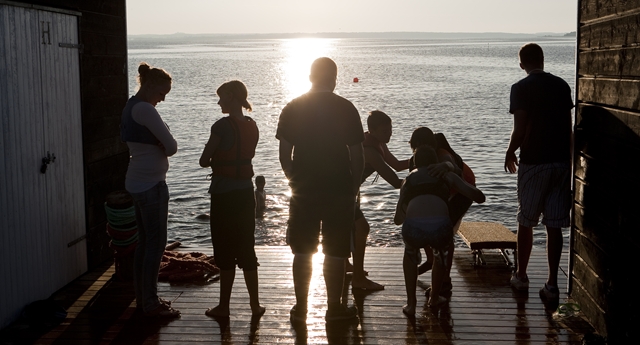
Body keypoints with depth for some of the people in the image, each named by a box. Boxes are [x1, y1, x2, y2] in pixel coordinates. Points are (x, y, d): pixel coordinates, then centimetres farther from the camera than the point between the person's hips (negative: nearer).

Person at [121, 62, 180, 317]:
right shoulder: (145, 109, -18)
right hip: (151, 184, -10)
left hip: (137, 182, 10)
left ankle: (143, 297, 23)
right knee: (156, 242, -4)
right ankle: (151, 303, 2)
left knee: (144, 240, 15)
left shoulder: (131, 106, 14)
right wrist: (163, 149, 1)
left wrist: (159, 148, -2)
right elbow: (171, 147, -18)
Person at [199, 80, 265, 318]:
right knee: (246, 249, 13)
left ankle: (224, 307, 12)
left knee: (225, 251, 3)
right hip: (246, 191, 6)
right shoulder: (252, 126, 6)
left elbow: (204, 161, -12)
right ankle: (255, 305, 16)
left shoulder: (222, 125, -15)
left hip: (224, 194, -6)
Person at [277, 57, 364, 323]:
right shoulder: (346, 109, -5)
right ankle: (334, 308, 14)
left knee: (302, 252, 10)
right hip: (340, 191, -1)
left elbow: (284, 155, 1)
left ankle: (300, 308, 15)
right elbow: (357, 156, -4)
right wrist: (354, 188, 8)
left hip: (303, 191, 2)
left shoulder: (292, 108, 0)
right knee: (335, 253, 7)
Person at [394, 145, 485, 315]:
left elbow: (398, 219, 40)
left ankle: (411, 303, 34)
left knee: (410, 254, 38)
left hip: (413, 229, 1)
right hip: (440, 228, -1)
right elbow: (479, 197, 25)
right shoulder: (446, 175, 27)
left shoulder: (409, 180, 32)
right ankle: (434, 298, 50)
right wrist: (468, 187, 48)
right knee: (442, 253, 37)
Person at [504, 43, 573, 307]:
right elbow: (568, 126, 11)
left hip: (533, 162, -4)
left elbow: (520, 130, -11)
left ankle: (521, 276, 22)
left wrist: (510, 153, 7)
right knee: (554, 226, 4)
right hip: (562, 161, 4)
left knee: (526, 222, 11)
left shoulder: (521, 88, -7)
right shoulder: (562, 86, 7)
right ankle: (552, 285, 4)